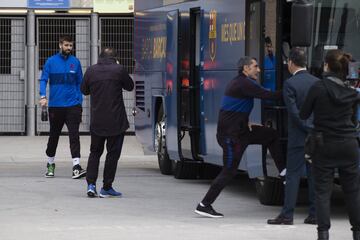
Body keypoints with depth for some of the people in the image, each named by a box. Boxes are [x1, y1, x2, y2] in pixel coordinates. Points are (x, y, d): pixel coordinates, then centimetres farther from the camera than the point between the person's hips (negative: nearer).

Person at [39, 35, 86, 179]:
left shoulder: (75, 62, 5)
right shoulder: (51, 62, 1)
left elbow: (79, 83, 11)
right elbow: (43, 80, -2)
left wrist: (79, 102, 6)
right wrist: (43, 96, -18)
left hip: (73, 105, 0)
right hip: (55, 106, 0)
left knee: (74, 135, -11)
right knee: (54, 136, 11)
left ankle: (76, 167, -17)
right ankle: (50, 164, 27)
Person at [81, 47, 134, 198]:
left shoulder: (91, 71, 0)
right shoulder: (118, 70, -9)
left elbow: (84, 90, 13)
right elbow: (130, 86, 6)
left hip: (96, 121, 3)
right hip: (116, 121, -3)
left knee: (95, 152, 17)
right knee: (113, 153, 6)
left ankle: (91, 184, 4)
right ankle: (106, 188, 6)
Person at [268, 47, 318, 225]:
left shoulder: (290, 84, -11)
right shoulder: (317, 82, 4)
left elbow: (294, 112, -15)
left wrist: (312, 130, -9)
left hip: (298, 137, -5)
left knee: (293, 175, 0)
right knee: (314, 175, 8)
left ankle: (287, 215, 0)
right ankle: (314, 214, 9)